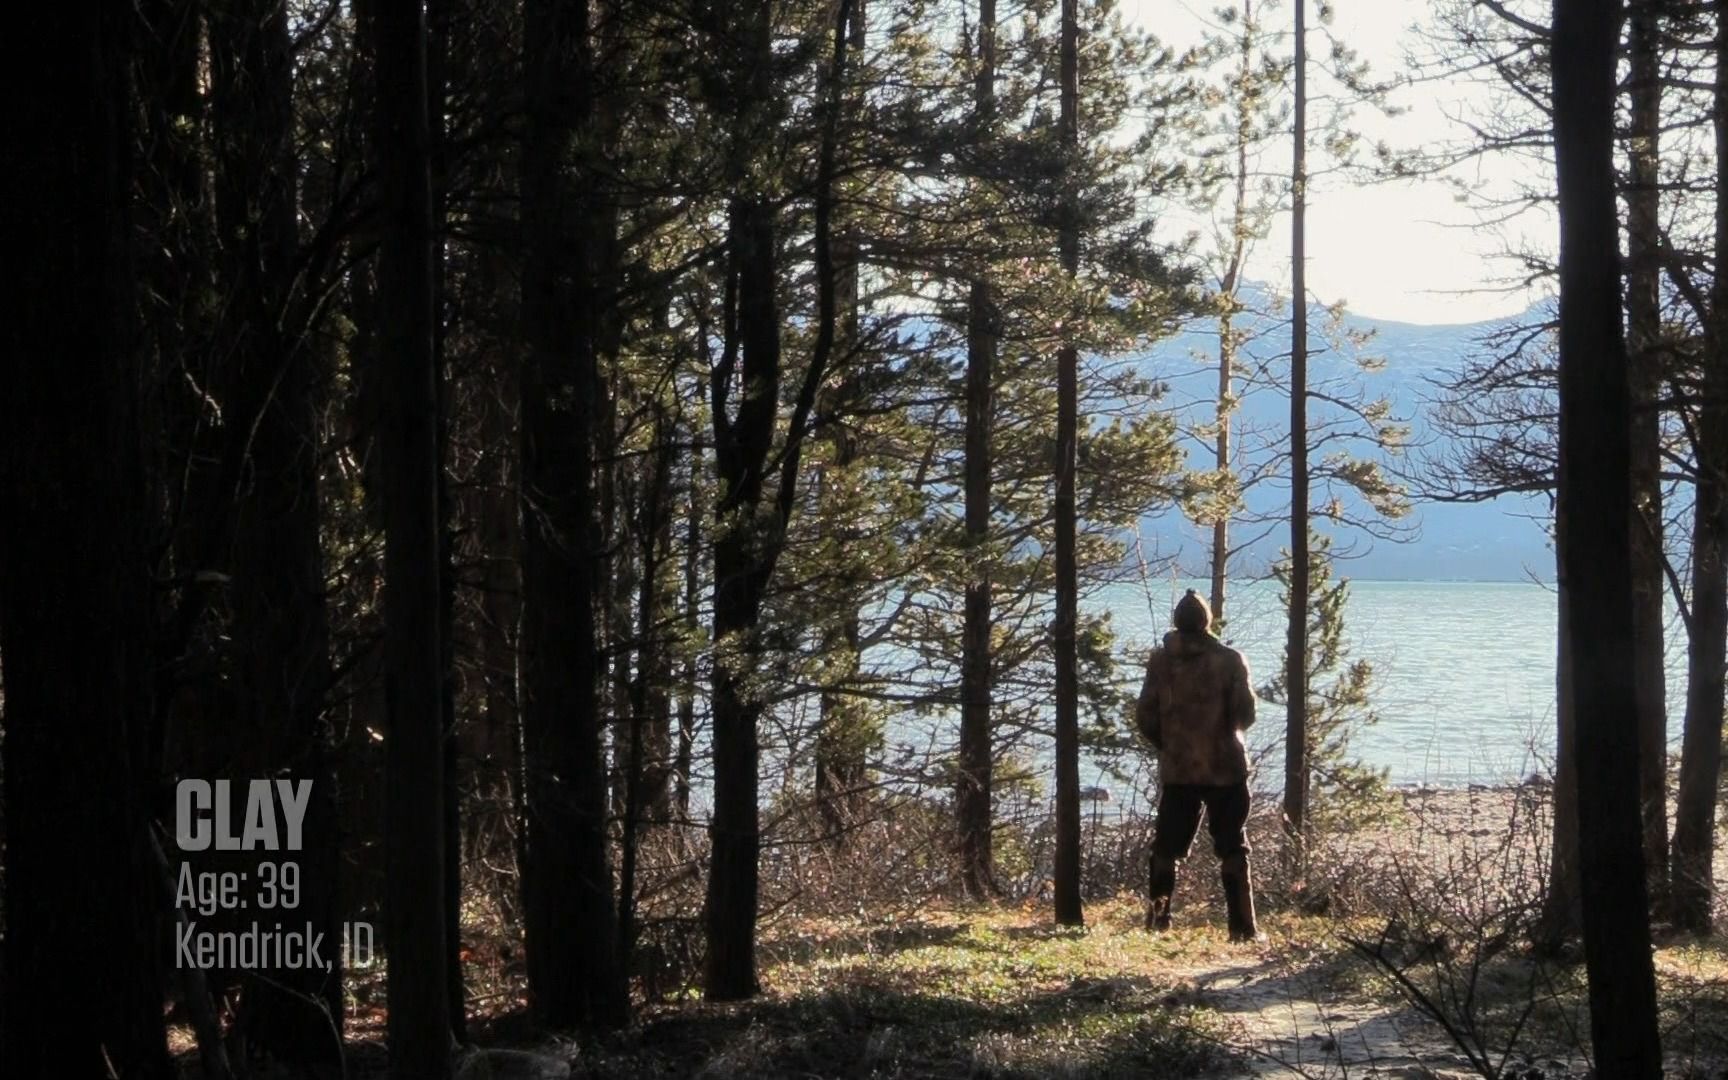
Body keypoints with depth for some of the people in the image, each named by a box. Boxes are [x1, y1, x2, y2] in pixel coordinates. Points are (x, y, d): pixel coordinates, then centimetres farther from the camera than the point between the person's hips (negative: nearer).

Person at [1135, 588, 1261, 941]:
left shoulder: (1160, 661, -1)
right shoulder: (1229, 660, -7)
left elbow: (1145, 717, -1)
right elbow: (1245, 713, -6)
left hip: (1176, 768, 2)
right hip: (1224, 767, -2)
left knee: (1167, 846, 13)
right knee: (1232, 849, 3)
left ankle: (1157, 916, 9)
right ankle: (1242, 926, -1)